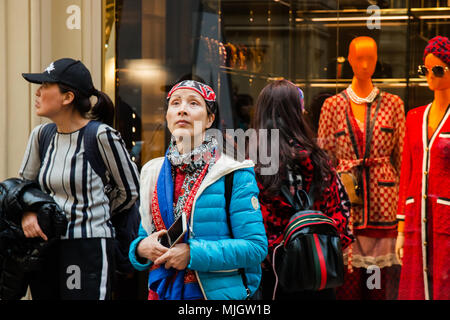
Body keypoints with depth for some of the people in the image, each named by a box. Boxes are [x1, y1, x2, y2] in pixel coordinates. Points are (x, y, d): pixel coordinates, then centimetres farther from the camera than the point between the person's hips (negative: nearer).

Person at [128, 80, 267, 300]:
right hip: (163, 292, 4)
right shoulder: (152, 174, 7)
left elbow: (255, 246, -15)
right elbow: (143, 237, 14)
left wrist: (193, 253, -22)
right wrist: (141, 248, -10)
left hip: (217, 293, -4)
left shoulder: (233, 175, -9)